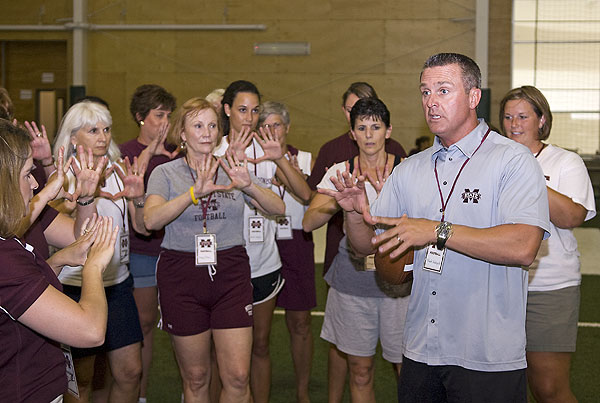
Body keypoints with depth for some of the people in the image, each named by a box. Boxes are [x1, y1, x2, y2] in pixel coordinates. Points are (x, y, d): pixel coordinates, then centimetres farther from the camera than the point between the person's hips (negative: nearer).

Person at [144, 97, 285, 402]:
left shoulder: (231, 170, 8)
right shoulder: (165, 173, 1)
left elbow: (278, 208, -2)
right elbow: (151, 220, -18)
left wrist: (249, 186, -21)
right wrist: (195, 193, -31)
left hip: (230, 274, 2)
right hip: (182, 275, -1)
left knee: (238, 377, -3)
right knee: (195, 378, 8)